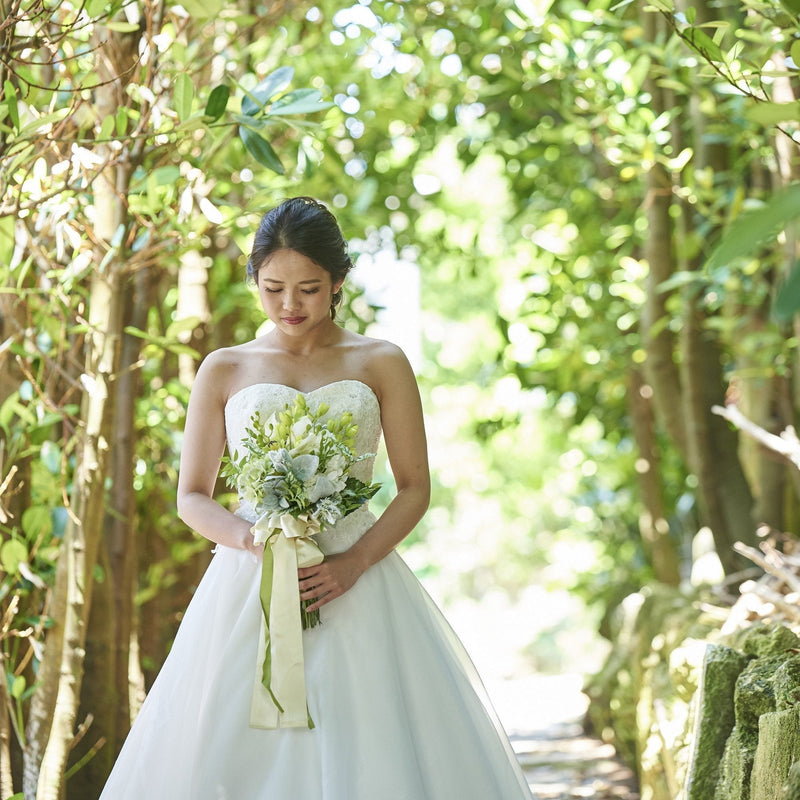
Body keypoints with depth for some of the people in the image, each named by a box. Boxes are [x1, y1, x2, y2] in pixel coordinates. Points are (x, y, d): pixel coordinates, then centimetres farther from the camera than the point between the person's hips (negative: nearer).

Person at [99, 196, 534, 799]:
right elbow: (192, 498, 9)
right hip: (247, 586, 1)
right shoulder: (224, 371, 10)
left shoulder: (381, 364, 7)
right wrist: (252, 539, -12)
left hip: (355, 584, -1)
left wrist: (355, 562, -12)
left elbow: (415, 488, 5)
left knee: (372, 752, -7)